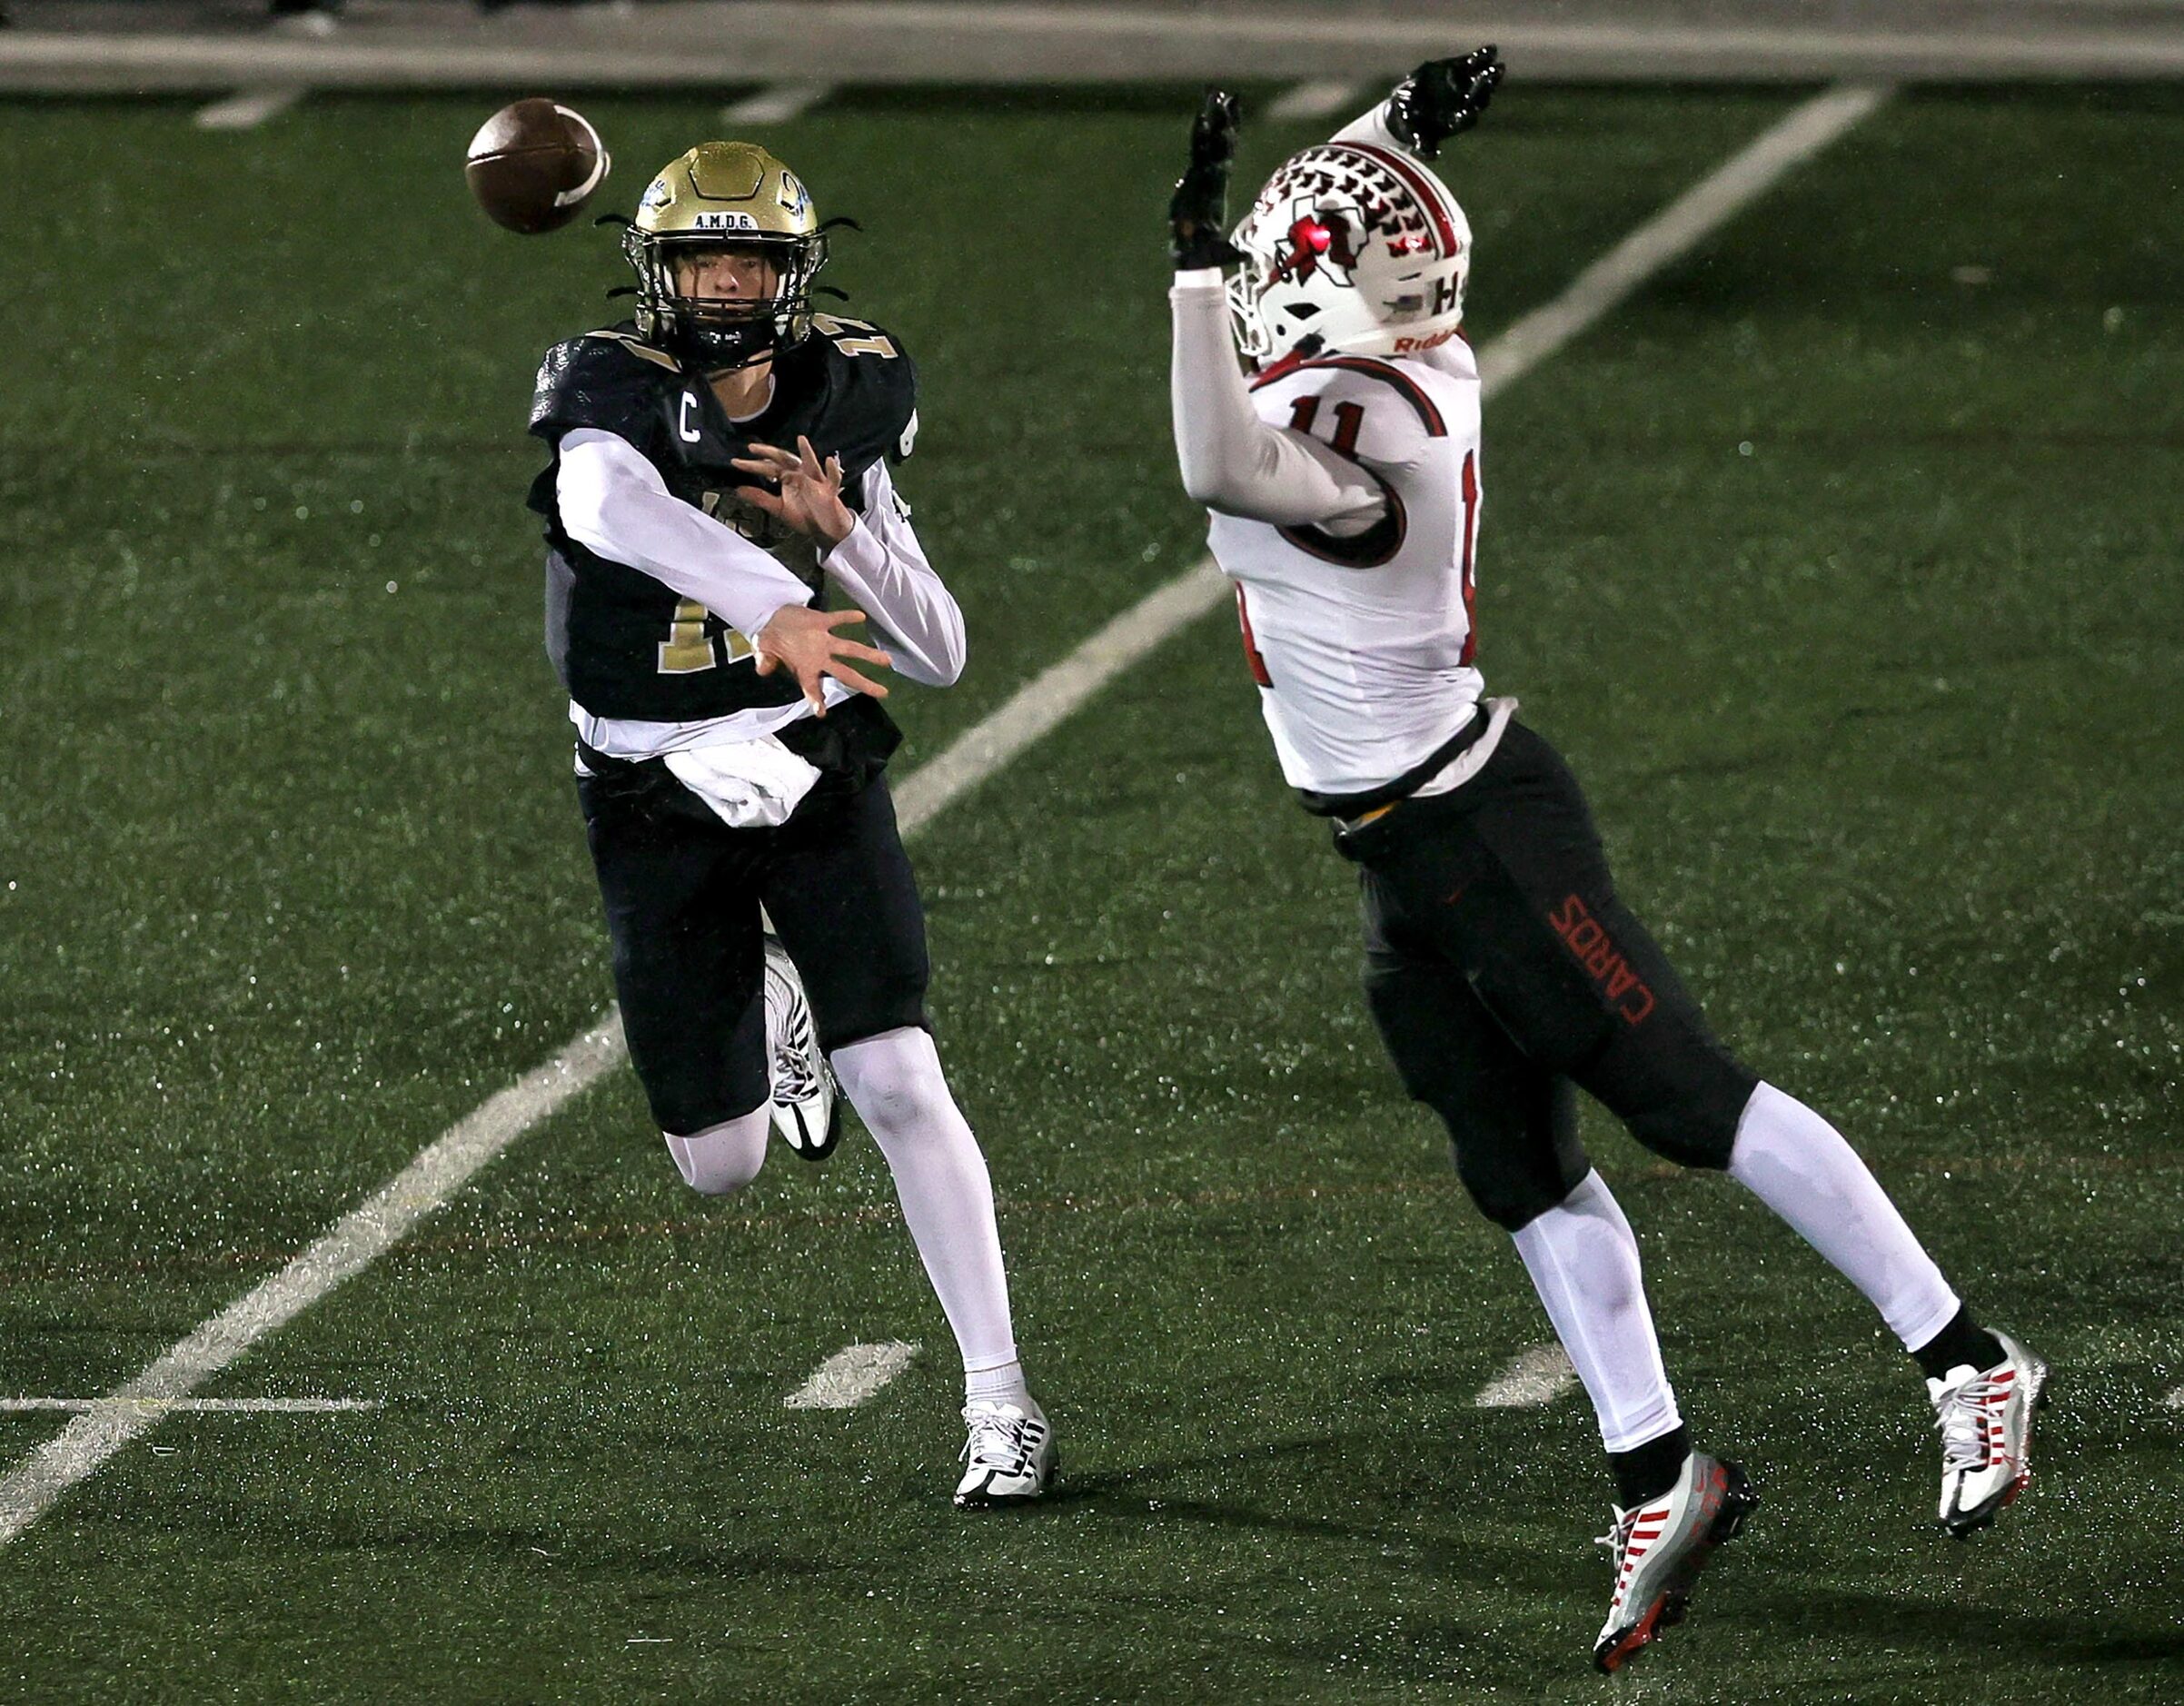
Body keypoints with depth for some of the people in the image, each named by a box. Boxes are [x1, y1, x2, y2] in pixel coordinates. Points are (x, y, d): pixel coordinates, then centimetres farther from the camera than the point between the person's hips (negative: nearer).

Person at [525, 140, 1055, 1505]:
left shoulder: (842, 410, -2)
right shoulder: (612, 394, -15)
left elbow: (941, 656, 1)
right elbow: (615, 509, -42)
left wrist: (840, 535, -18)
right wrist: (776, 609, -58)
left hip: (813, 776, 1)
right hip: (659, 810, -1)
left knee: (899, 1085, -15)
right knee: (720, 1169, 6)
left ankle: (1000, 1396, -6)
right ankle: (762, 999, 41)